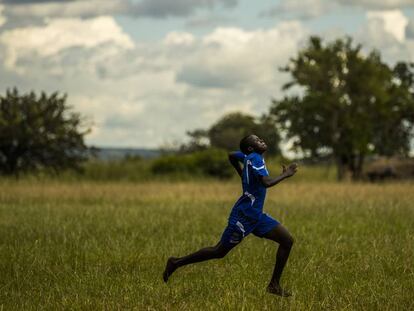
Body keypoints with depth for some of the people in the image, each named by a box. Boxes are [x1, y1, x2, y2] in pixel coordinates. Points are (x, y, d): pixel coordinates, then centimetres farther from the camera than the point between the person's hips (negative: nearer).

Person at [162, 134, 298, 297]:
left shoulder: (249, 157, 10)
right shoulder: (255, 158, -17)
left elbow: (231, 156, 30)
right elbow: (266, 182, -31)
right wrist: (285, 174, -16)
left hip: (255, 215, 10)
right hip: (243, 216, -10)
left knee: (287, 240, 2)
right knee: (219, 251, -2)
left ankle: (274, 285, 6)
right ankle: (176, 263, 11)